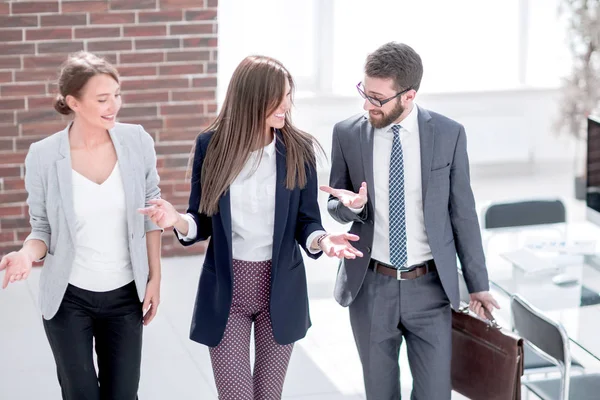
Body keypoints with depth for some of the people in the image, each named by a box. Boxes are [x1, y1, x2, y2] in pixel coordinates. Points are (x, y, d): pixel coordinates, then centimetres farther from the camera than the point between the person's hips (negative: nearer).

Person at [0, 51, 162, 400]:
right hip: (69, 298, -1)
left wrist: (155, 277, 4)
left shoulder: (138, 142, -9)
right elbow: (43, 229, -4)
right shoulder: (43, 156, -13)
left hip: (125, 295, 1)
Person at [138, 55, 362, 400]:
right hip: (225, 290, -1)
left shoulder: (299, 149, -7)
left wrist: (322, 240, -25)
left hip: (280, 290, 1)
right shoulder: (211, 145, -8)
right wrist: (178, 221, -24)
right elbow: (203, 220, -1)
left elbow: (306, 220, -2)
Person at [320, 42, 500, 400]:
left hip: (429, 287, -1)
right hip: (371, 286, 1)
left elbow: (462, 213, 1)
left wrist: (478, 284, 5)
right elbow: (336, 206, 8)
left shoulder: (449, 135, -6)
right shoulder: (347, 134, -3)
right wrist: (350, 205, -17)